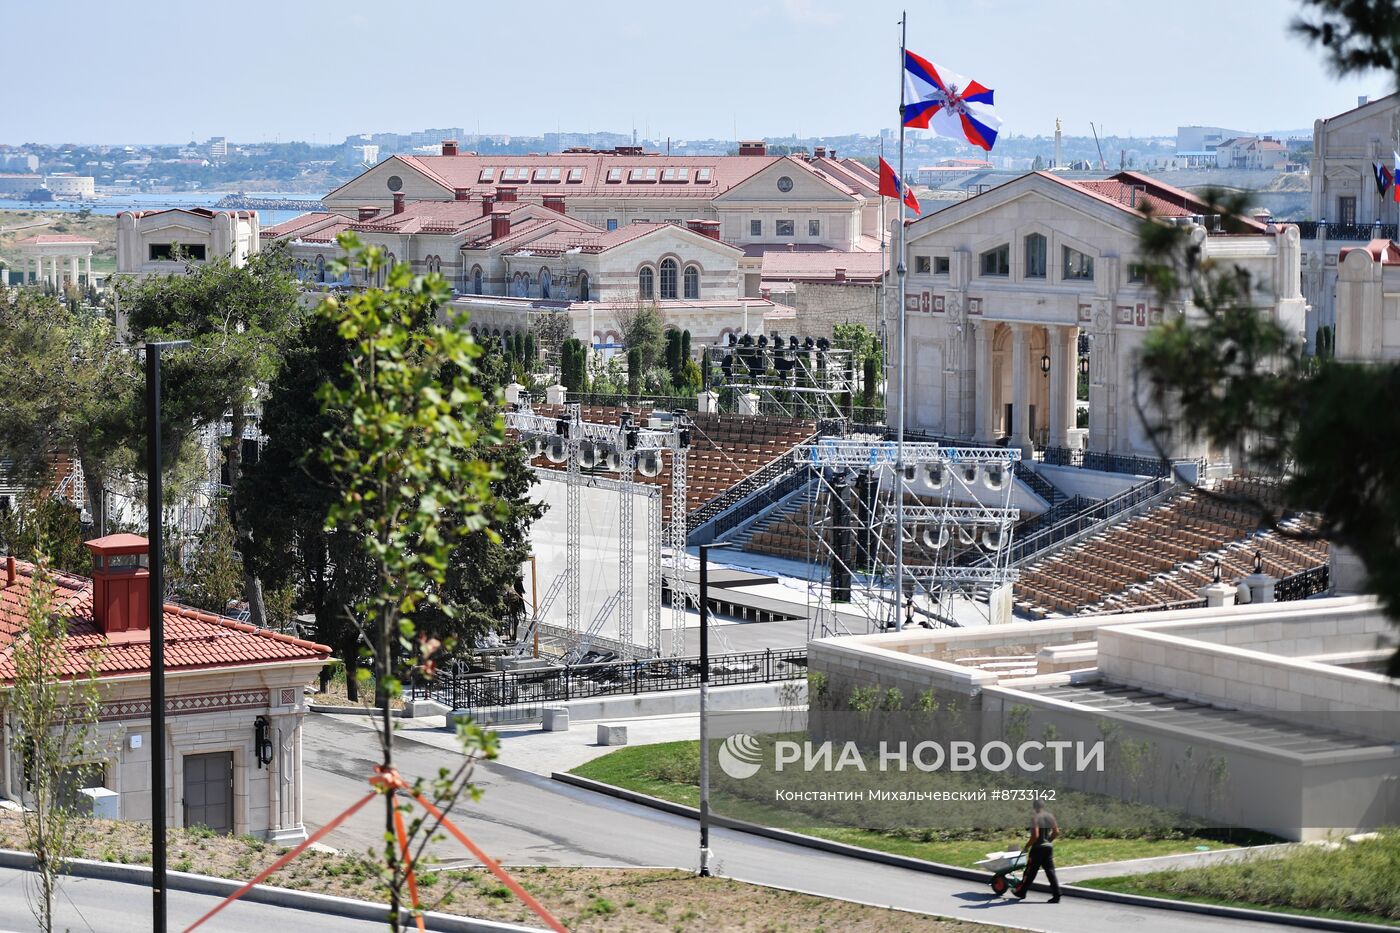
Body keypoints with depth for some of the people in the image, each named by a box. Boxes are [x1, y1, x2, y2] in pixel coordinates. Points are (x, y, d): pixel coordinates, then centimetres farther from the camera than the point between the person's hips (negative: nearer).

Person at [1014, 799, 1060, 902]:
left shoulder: (1035, 817, -14)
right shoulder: (1050, 816, 7)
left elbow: (1035, 835, -22)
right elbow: (1056, 832, 9)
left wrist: (1027, 846, -9)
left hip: (1038, 848, -6)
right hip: (1049, 847, 6)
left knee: (1030, 872, 7)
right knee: (1050, 871, 5)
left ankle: (1021, 892, 21)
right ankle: (1056, 896, -3)